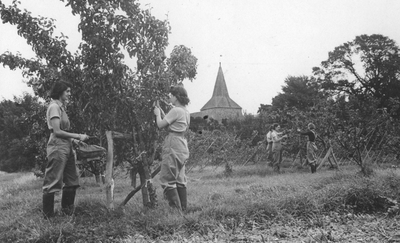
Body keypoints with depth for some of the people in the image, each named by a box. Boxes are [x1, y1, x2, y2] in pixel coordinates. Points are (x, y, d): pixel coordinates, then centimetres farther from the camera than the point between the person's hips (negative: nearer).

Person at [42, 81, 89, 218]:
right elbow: (57, 132, -15)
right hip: (57, 147, -10)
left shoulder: (61, 107, 19)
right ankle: (48, 217, 2)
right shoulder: (54, 106, -9)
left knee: (72, 182, 11)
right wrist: (78, 136, -12)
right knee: (53, 183, -5)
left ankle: (67, 212, 20)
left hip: (66, 147, 10)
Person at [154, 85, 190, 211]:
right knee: (180, 180, 15)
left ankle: (176, 208, -5)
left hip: (173, 146, -10)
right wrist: (162, 112, 19)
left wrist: (157, 114, 7)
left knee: (167, 179, -4)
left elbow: (160, 125, -11)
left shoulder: (175, 111, -14)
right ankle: (183, 208, 19)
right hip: (182, 147, 10)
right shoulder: (186, 112, 14)